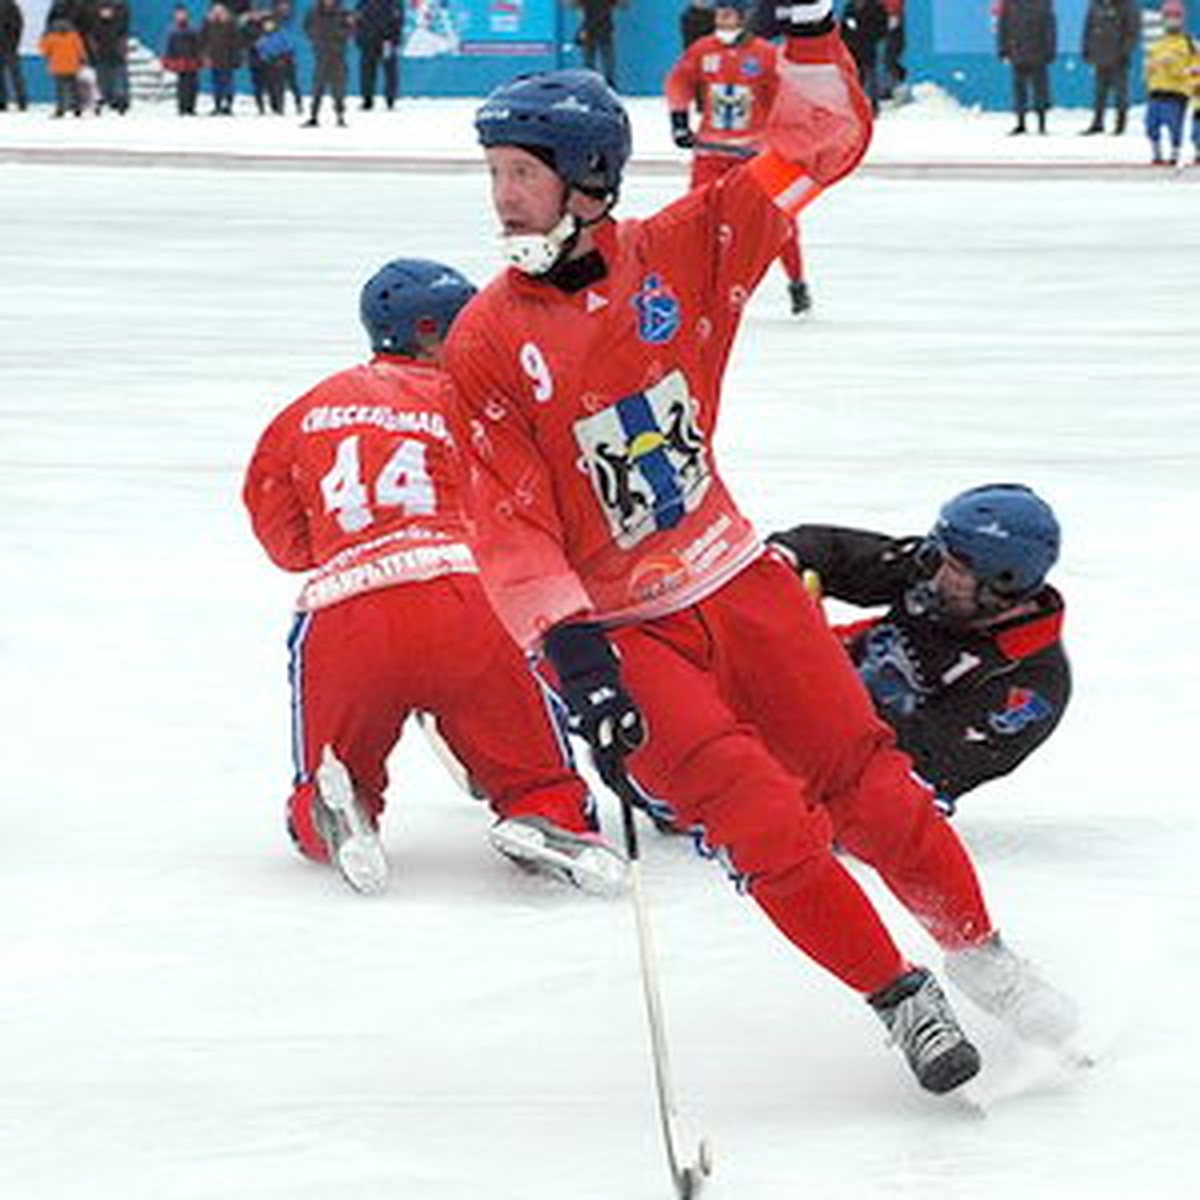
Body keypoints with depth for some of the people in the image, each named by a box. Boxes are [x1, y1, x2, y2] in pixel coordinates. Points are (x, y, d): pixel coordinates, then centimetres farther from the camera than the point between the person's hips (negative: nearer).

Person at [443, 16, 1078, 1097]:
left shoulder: (682, 255, -6)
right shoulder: (487, 343, -11)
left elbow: (822, 146, -2)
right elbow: (508, 523, -13)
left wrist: (809, 35, -17)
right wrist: (569, 648, -25)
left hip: (738, 585, 2)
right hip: (618, 630, -2)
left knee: (867, 787, 2)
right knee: (763, 823, -15)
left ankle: (979, 953, 23)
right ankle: (898, 997, 2)